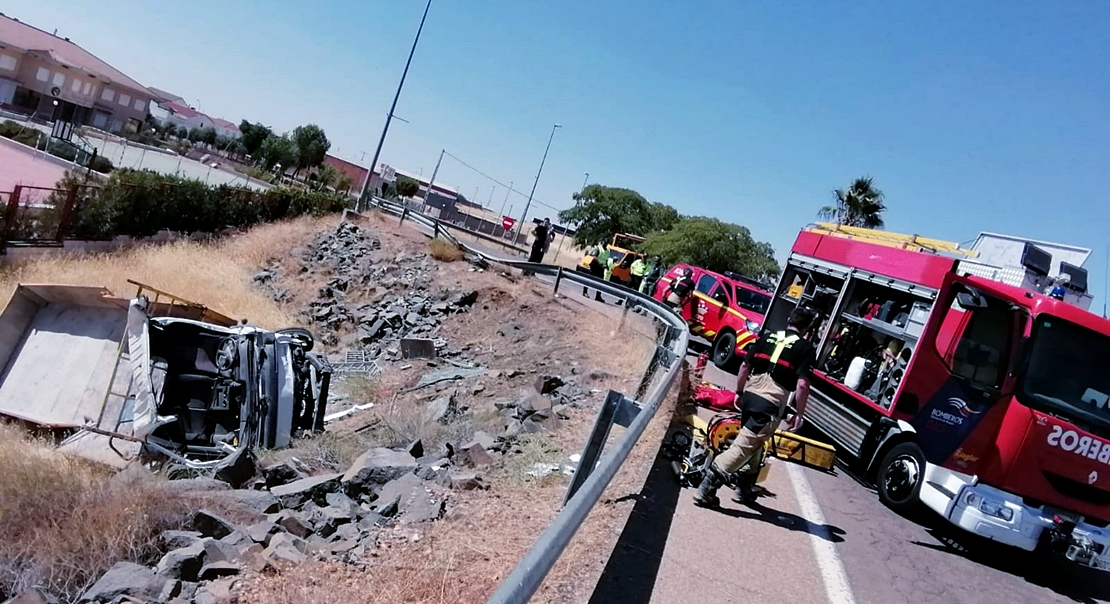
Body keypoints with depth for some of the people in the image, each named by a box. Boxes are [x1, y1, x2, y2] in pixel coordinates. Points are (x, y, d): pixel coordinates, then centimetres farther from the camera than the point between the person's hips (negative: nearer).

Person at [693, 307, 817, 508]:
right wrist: (799, 414, -1)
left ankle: (744, 490, 33)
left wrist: (739, 392, 26)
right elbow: (802, 385, -10)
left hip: (750, 394, 6)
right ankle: (706, 489, -14)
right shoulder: (806, 349, 0)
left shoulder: (766, 337, 14)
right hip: (771, 404, -6)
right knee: (744, 446, -6)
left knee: (753, 444, 23)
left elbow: (745, 367, 14)